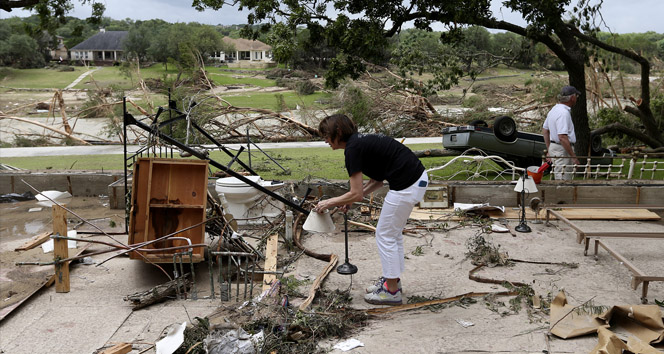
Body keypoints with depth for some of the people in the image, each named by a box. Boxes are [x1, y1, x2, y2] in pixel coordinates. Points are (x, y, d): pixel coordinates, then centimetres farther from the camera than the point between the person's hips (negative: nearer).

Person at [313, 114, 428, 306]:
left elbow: (356, 194, -12)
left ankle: (392, 291, 14)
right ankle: (392, 279, 34)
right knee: (393, 233, 22)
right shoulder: (361, 141, 16)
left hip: (406, 186, -10)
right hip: (418, 178, 10)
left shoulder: (353, 149, -12)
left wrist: (328, 202, 2)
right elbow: (376, 180, 22)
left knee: (385, 236, 4)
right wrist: (350, 200, 18)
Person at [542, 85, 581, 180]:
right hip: (563, 150, -10)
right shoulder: (564, 113, -19)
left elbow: (544, 130, 20)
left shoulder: (554, 110, 13)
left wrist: (549, 151, 24)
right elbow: (562, 137, -25)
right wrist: (573, 156, -20)